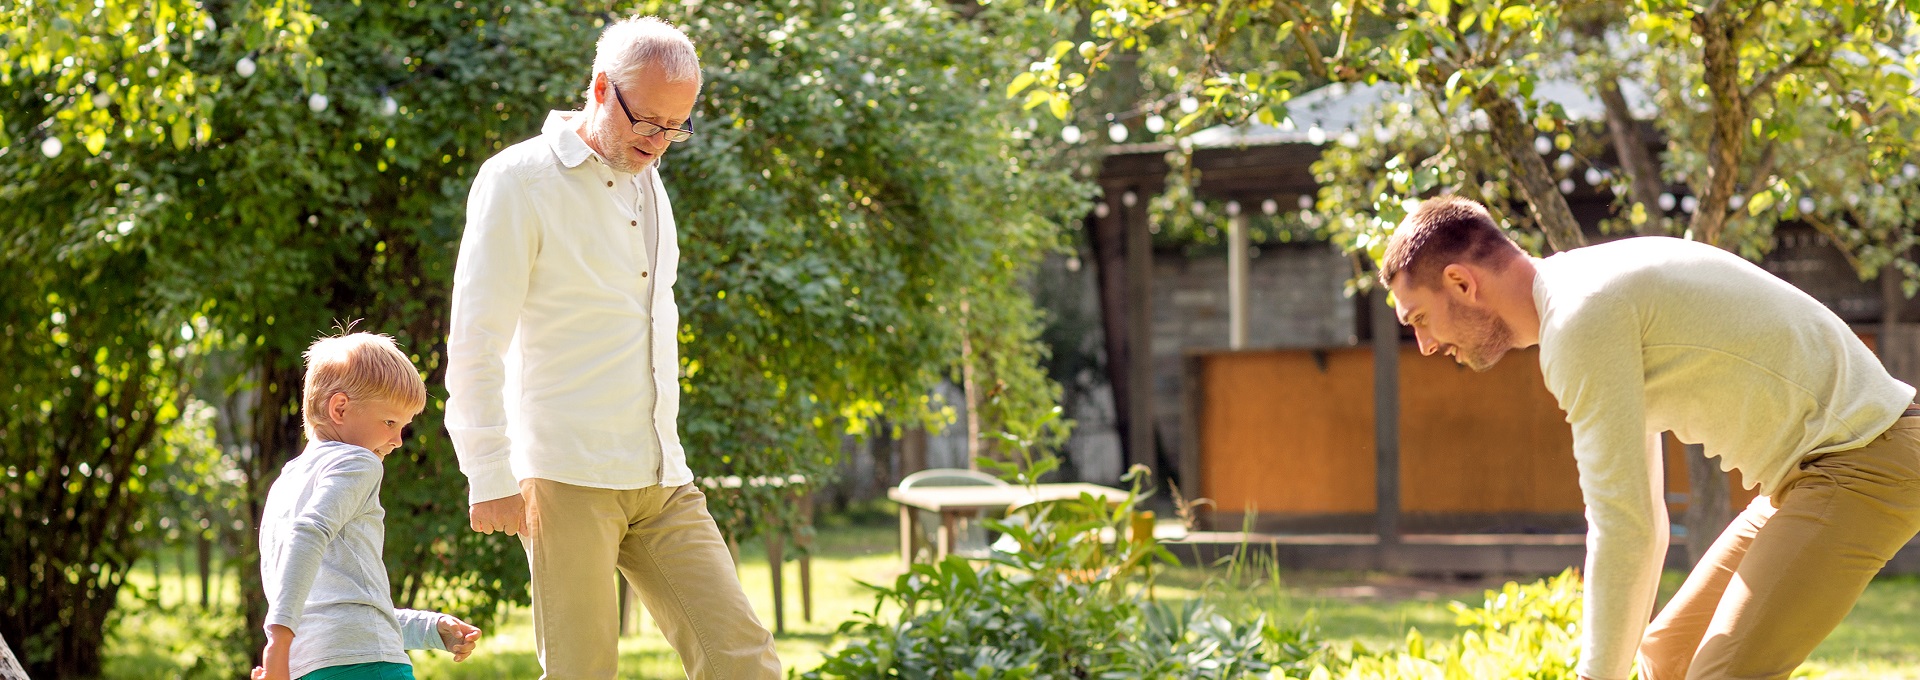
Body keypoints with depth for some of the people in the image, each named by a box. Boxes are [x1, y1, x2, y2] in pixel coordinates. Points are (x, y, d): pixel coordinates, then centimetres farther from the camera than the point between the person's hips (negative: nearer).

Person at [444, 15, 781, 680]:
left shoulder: (647, 182, 18)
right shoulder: (519, 182, -5)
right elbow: (474, 345, -8)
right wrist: (490, 477, -12)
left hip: (663, 484, 7)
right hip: (568, 481, -6)